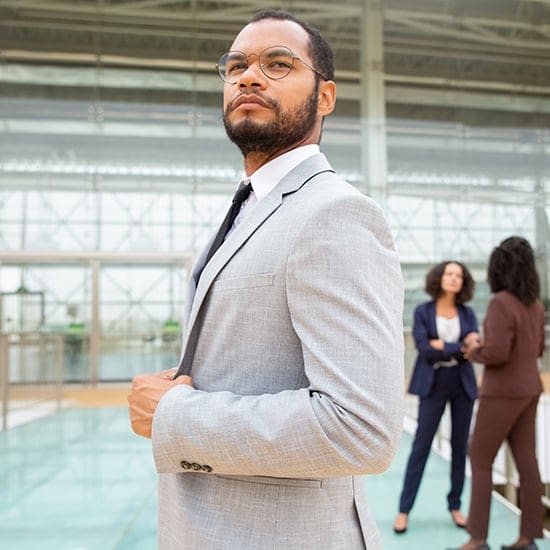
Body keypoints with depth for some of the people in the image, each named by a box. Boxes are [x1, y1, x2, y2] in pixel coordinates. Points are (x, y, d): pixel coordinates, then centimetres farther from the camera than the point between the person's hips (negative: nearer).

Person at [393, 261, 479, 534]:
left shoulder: (467, 313, 5)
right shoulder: (422, 311, -3)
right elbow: (424, 350, -14)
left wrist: (442, 345, -16)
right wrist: (461, 348, -16)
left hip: (462, 384, 3)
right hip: (433, 384, -3)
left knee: (460, 446, 7)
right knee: (421, 445, -5)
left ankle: (455, 506, 21)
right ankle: (404, 509, 4)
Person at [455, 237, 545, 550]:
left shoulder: (501, 303, -21)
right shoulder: (535, 305, 7)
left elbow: (497, 353, -27)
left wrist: (474, 352, -5)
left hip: (504, 392, -8)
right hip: (528, 390, 9)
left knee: (480, 460, 0)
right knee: (526, 461, 9)